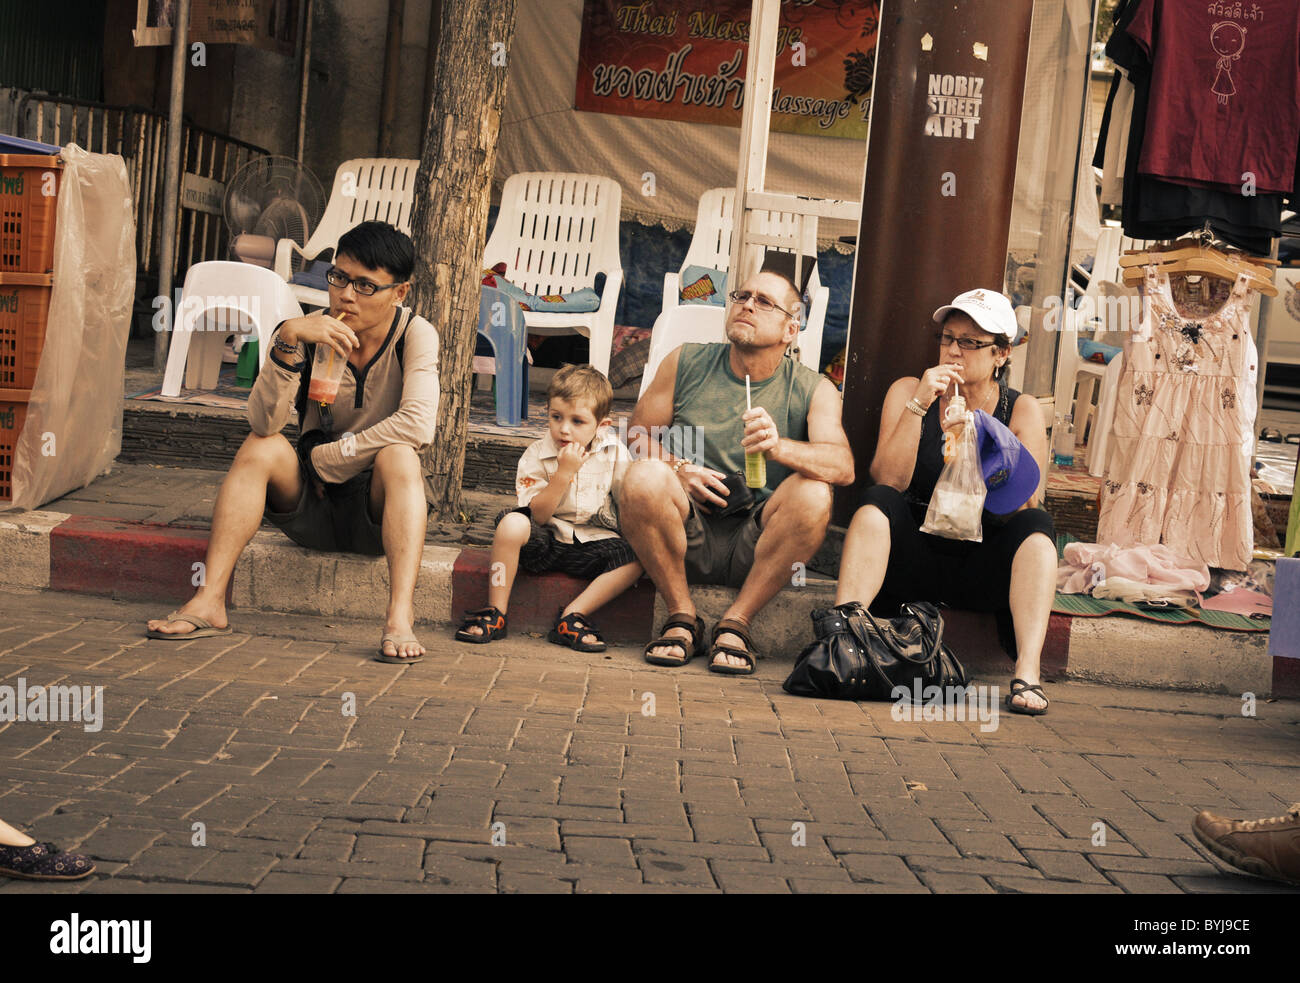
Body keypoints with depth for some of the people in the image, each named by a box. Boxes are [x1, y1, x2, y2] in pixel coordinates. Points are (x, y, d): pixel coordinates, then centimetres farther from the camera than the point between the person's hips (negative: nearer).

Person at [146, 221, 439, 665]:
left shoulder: (415, 335, -11)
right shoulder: (315, 332, -7)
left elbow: (417, 425, -26)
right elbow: (264, 420, -21)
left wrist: (324, 458, -18)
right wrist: (288, 339, -33)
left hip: (378, 511, -2)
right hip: (313, 507, 2)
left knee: (398, 457, -32)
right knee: (260, 447, -23)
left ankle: (400, 617, -44)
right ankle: (208, 602, -27)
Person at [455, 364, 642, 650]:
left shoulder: (614, 452, -2)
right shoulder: (536, 455, -6)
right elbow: (539, 516, -14)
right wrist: (563, 473, -23)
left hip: (594, 541, 2)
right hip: (547, 540, -1)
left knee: (635, 560, -25)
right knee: (513, 523, -32)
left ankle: (572, 616, -21)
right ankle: (496, 613, -21)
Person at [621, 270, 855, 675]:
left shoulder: (813, 390, 1)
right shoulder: (686, 363, 6)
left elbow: (843, 466, -15)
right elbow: (638, 436, 10)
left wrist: (780, 447, -34)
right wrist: (678, 469, -11)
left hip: (754, 547, 0)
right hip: (687, 538, 1)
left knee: (813, 494, -29)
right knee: (644, 476, -29)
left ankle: (736, 623, -16)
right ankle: (683, 618, -11)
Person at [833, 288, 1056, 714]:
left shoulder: (1022, 411, 4)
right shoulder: (908, 391, 3)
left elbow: (1025, 508, -6)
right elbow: (886, 482, -11)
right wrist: (918, 406, -18)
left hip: (982, 571, 0)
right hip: (912, 561, 0)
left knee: (1036, 524, -25)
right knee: (877, 502, -26)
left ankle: (1027, 674, -38)